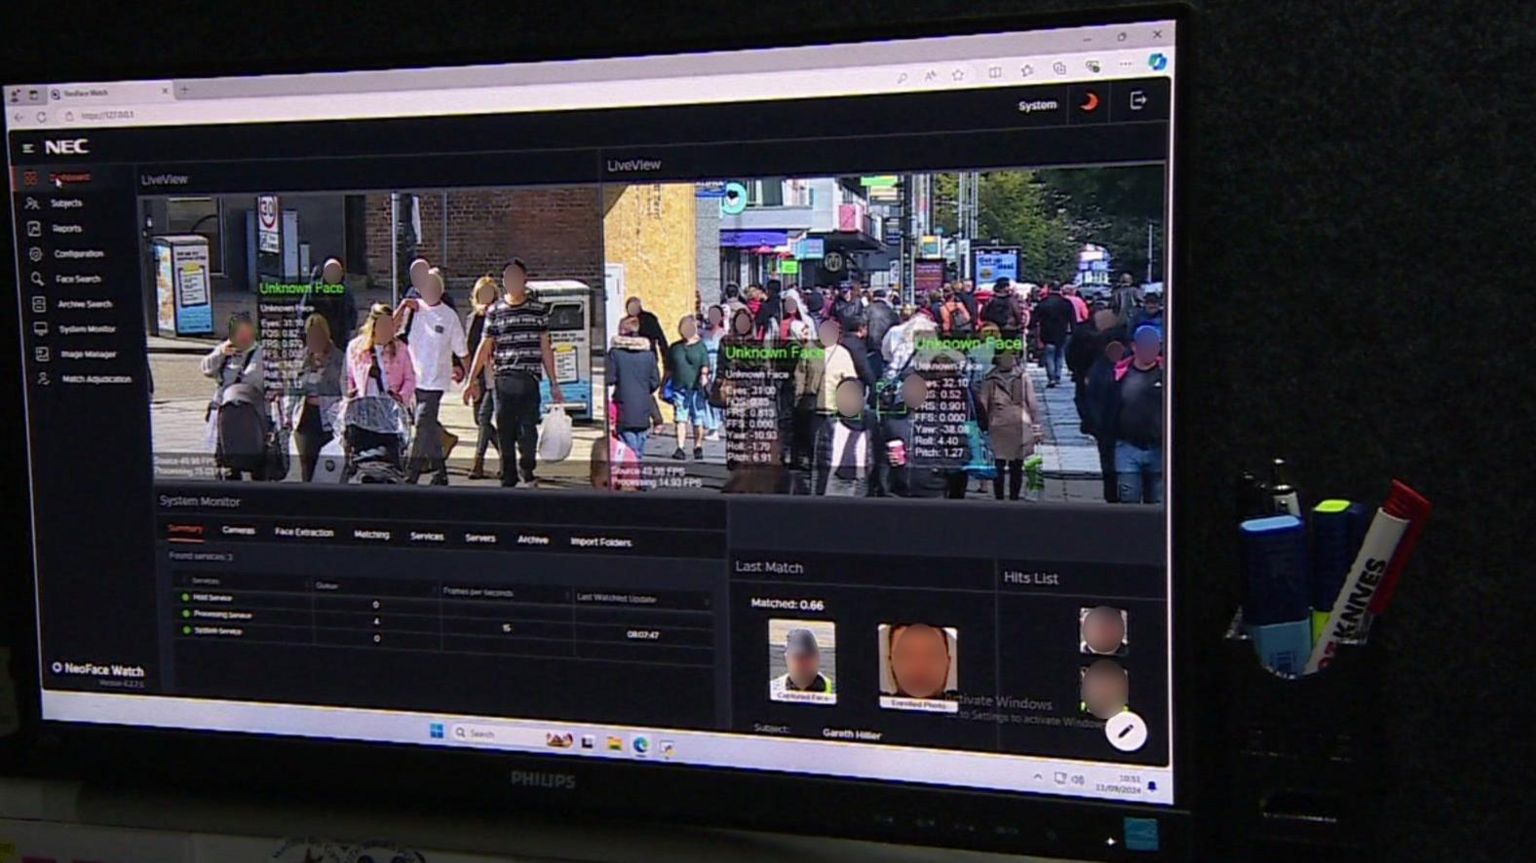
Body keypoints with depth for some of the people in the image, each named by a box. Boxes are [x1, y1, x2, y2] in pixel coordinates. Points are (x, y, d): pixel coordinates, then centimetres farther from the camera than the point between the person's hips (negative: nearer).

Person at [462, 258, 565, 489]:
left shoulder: (539, 310, 9)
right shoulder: (495, 311, 9)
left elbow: (545, 348, 12)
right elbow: (485, 347, 11)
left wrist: (553, 384, 10)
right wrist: (472, 380, 8)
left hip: (529, 380, -1)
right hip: (503, 379, 1)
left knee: (527, 429, -8)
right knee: (505, 431, 4)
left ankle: (527, 472, 12)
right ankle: (508, 480, 14)